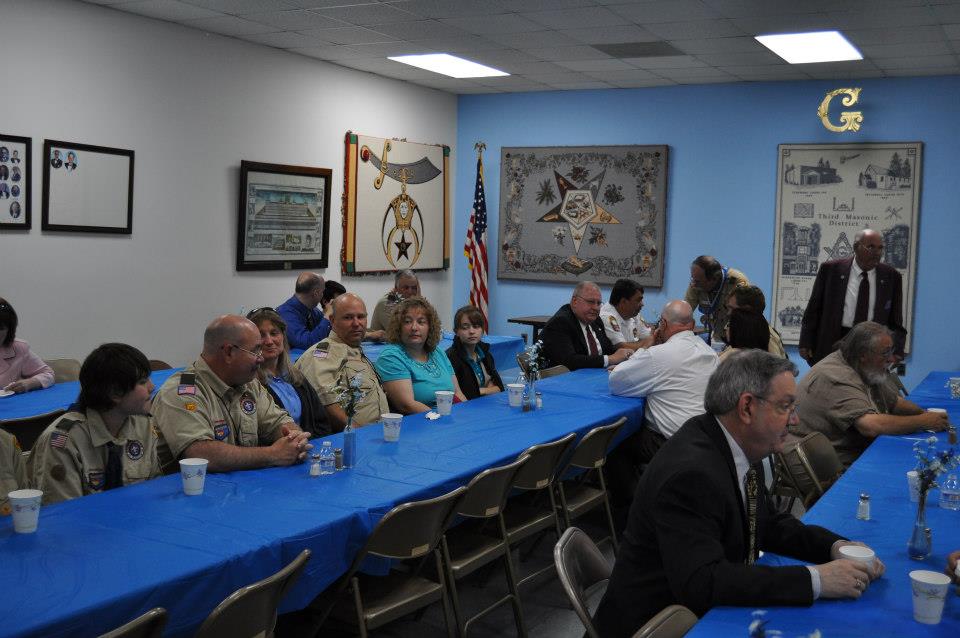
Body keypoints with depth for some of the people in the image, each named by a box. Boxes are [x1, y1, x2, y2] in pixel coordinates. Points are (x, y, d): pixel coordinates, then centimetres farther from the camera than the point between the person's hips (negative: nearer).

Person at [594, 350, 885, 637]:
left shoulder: (734, 448, 0)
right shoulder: (690, 473, -26)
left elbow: (770, 525, 11)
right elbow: (701, 583, -32)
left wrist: (834, 546, -6)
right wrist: (815, 581, -30)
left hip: (706, 611, 8)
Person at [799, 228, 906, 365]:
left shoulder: (891, 277, 4)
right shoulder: (831, 269, 1)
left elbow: (895, 322, 6)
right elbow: (813, 311, 4)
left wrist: (896, 351, -7)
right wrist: (806, 343, 0)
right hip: (834, 343, -1)